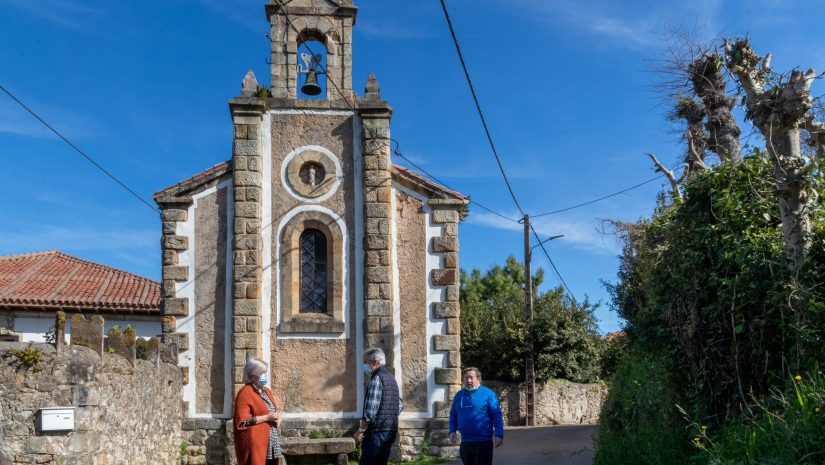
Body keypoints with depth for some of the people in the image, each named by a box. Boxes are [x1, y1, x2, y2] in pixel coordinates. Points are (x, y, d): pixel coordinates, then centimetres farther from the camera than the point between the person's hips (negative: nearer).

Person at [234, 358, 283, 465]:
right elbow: (242, 421, -19)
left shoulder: (266, 391, 16)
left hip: (271, 443, 8)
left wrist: (277, 417, 3)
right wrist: (267, 418, -18)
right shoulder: (245, 393, -11)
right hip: (255, 444, -8)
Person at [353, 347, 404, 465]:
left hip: (377, 431, -9)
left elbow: (371, 411, -19)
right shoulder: (391, 378, 16)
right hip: (391, 431, 9)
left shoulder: (377, 379, -13)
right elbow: (400, 405, 22)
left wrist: (360, 431, -13)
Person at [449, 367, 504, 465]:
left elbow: (497, 415, -7)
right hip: (465, 442, 5)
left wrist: (499, 435, -13)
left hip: (483, 442, -5)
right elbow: (453, 415, 18)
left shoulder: (488, 393, -5)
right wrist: (452, 431, 3)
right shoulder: (459, 395, 10)